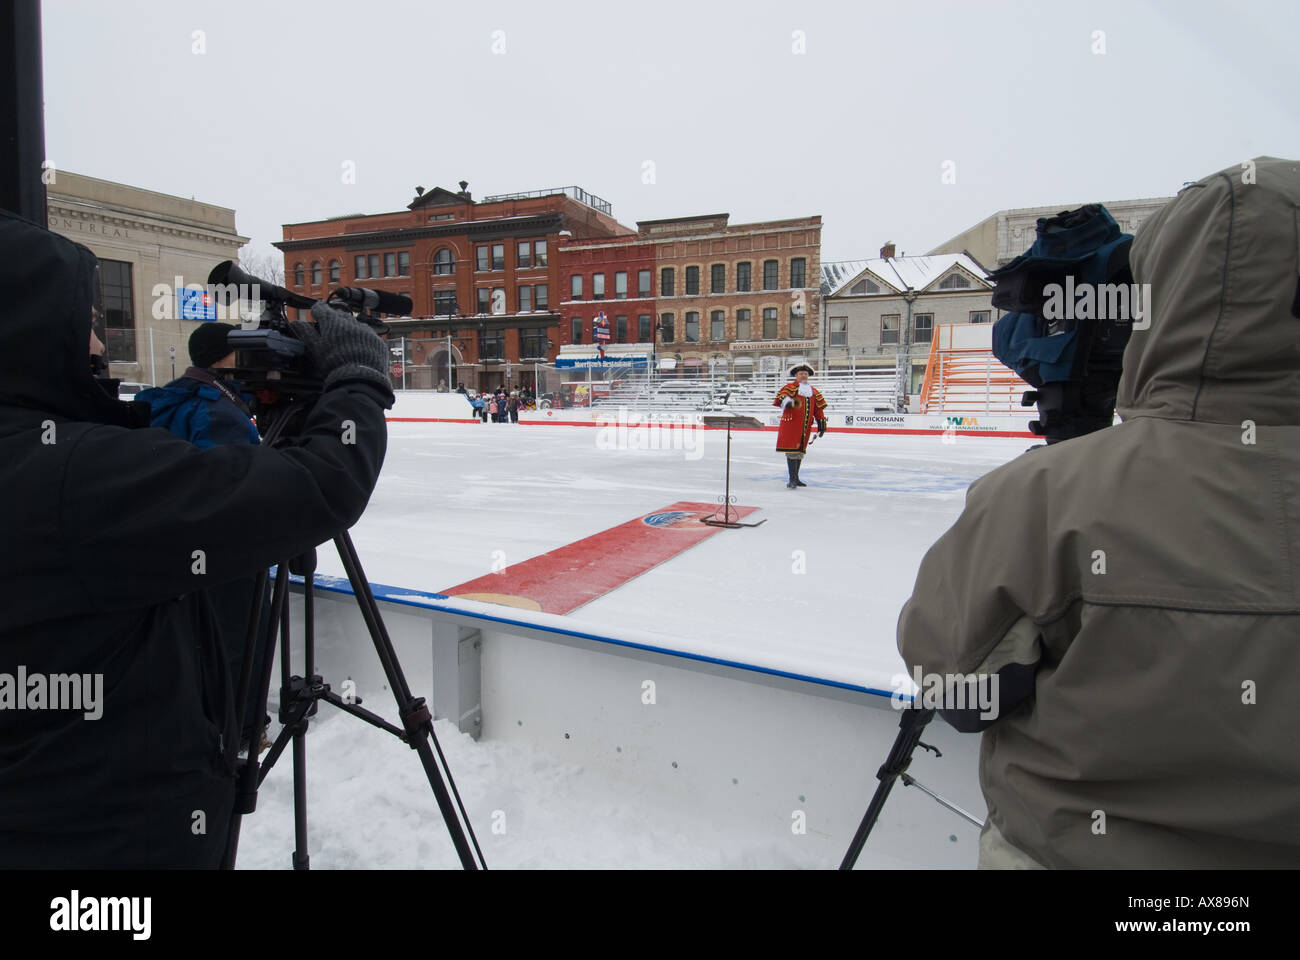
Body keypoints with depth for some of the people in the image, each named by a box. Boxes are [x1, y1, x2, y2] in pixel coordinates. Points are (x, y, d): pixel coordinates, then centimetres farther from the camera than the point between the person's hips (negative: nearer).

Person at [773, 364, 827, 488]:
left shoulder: (814, 392, 18)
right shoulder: (791, 387, 0)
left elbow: (819, 408, 20)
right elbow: (782, 395, -16)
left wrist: (821, 423, 14)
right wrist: (786, 400, -38)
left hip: (805, 427, 6)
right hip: (790, 424, -6)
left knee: (800, 451, 14)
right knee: (792, 451, -10)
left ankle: (795, 478, 25)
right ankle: (792, 480, -9)